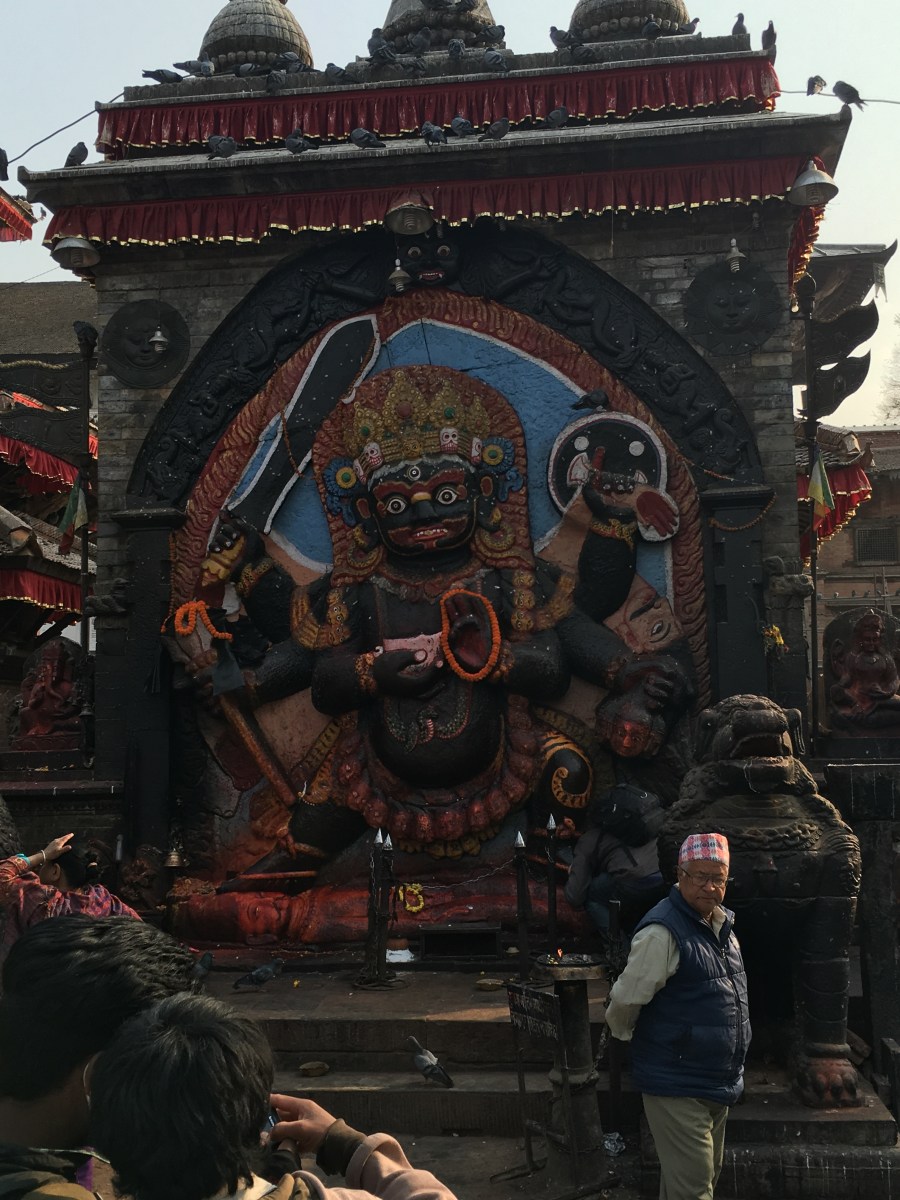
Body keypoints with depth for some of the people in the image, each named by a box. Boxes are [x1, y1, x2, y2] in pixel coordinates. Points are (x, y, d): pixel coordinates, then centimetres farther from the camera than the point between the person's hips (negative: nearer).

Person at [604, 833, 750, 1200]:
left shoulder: (722, 925, 8)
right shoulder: (662, 932, -21)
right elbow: (624, 1004, -16)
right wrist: (633, 1039, 2)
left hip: (717, 1085, 9)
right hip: (678, 1088, -9)